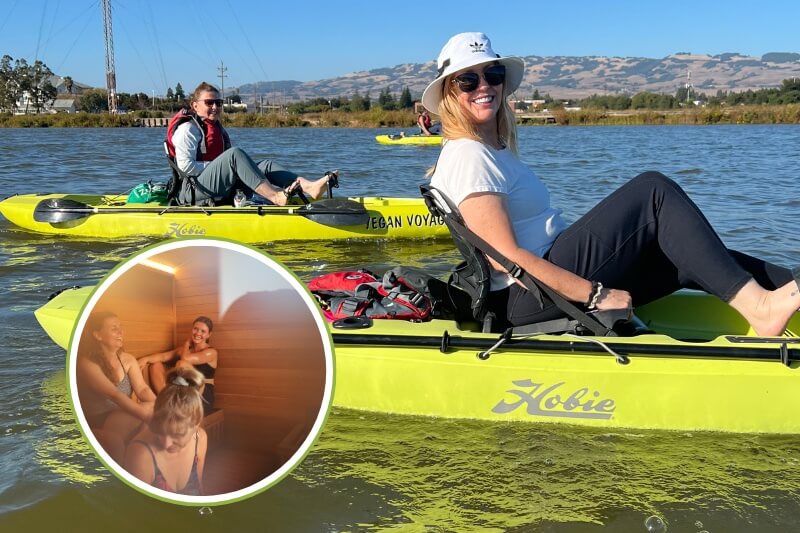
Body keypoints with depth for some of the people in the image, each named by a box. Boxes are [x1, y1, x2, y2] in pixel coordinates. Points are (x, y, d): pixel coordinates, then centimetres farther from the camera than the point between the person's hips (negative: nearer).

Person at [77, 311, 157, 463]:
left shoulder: (127, 359, 7)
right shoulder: (87, 364, -14)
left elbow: (142, 388, -4)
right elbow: (114, 395, -26)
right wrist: (146, 413, -36)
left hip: (123, 420, 5)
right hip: (98, 424, -5)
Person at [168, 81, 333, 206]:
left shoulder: (218, 128, 28)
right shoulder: (188, 129, -1)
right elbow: (185, 166, -14)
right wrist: (214, 167, -11)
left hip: (222, 194, 8)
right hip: (194, 193, -8)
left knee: (266, 165, -10)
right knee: (235, 154, -31)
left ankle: (308, 186, -36)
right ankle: (275, 196, -44)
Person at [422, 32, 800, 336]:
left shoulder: (496, 151, 22)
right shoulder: (467, 156, -11)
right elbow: (504, 256, -20)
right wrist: (595, 294, -21)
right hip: (528, 300, -9)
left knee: (684, 256, 3)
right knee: (653, 190, -12)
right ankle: (754, 304, -17)